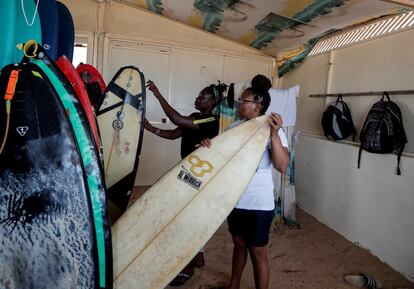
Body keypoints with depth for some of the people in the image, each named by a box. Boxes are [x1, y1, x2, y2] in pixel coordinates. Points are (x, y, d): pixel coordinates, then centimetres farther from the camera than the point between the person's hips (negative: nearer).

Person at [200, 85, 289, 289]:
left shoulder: (272, 131, -14)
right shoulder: (235, 127, 4)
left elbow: (282, 166, -25)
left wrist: (274, 133, -33)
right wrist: (207, 143, -17)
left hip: (259, 203, -6)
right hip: (235, 199, 6)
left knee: (257, 252, 8)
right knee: (238, 244, 24)